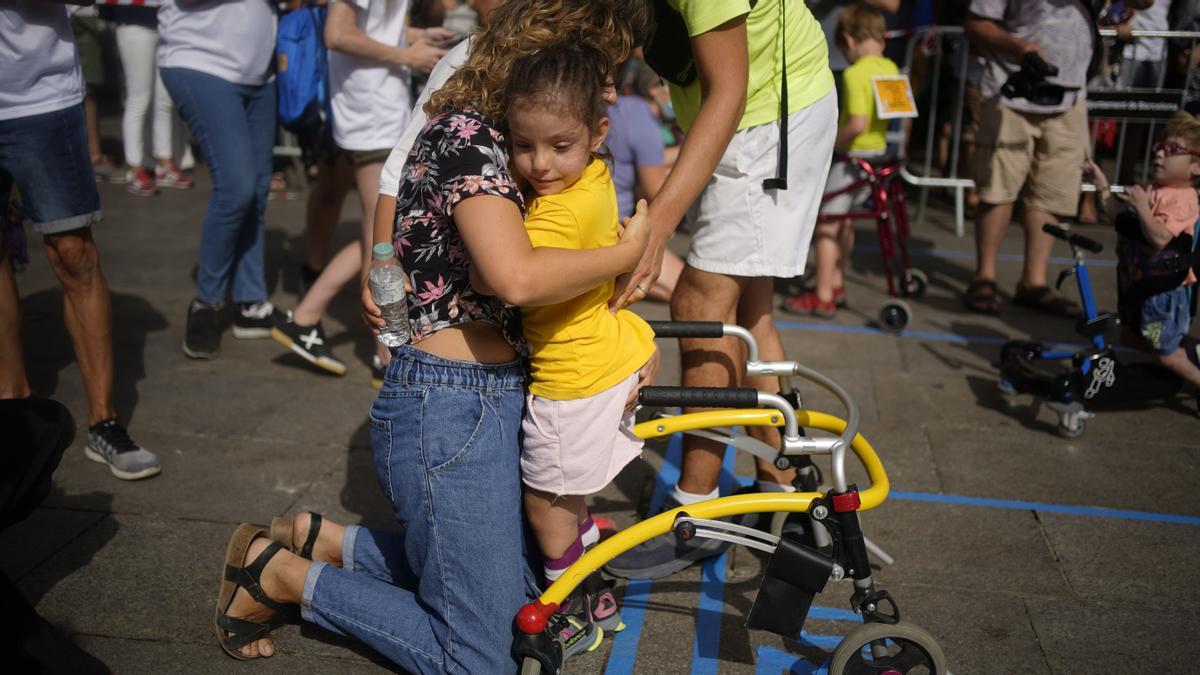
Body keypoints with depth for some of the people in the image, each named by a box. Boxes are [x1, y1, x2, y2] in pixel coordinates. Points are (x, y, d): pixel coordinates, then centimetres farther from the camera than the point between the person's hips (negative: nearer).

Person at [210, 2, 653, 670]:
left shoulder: (492, 133, 12)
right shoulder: (467, 133, -17)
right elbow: (517, 276, -33)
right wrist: (626, 253, -18)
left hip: (497, 397, 10)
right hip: (447, 407, -10)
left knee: (520, 595, 23)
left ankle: (328, 541, 24)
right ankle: (278, 574, 11)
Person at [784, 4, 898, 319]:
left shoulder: (855, 74, -20)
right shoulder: (890, 69, 5)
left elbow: (857, 123, -29)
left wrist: (831, 143, -17)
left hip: (852, 156, -9)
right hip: (877, 152, 9)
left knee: (827, 224, 0)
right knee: (844, 220, 22)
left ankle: (823, 298, 4)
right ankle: (837, 284, 34)